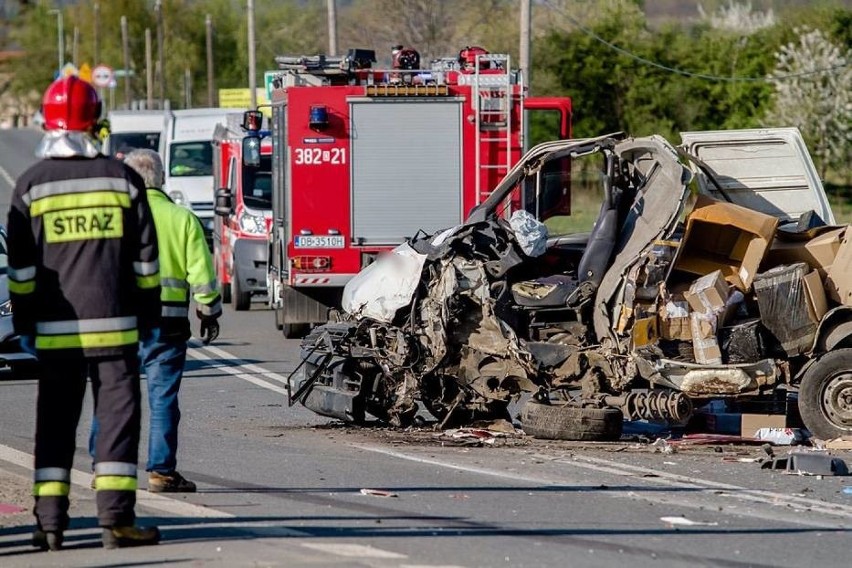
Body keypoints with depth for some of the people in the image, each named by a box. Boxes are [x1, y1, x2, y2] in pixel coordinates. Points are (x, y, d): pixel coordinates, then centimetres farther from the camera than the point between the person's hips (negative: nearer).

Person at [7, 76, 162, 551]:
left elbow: (22, 266, 1)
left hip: (55, 329, 1)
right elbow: (145, 259, 4)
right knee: (117, 416, 1)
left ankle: (50, 522, 2)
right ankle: (117, 519, -5)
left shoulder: (32, 184, 0)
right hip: (113, 324, -1)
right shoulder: (122, 179, 1)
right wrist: (149, 315, 12)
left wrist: (24, 323, 9)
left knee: (55, 422, 6)